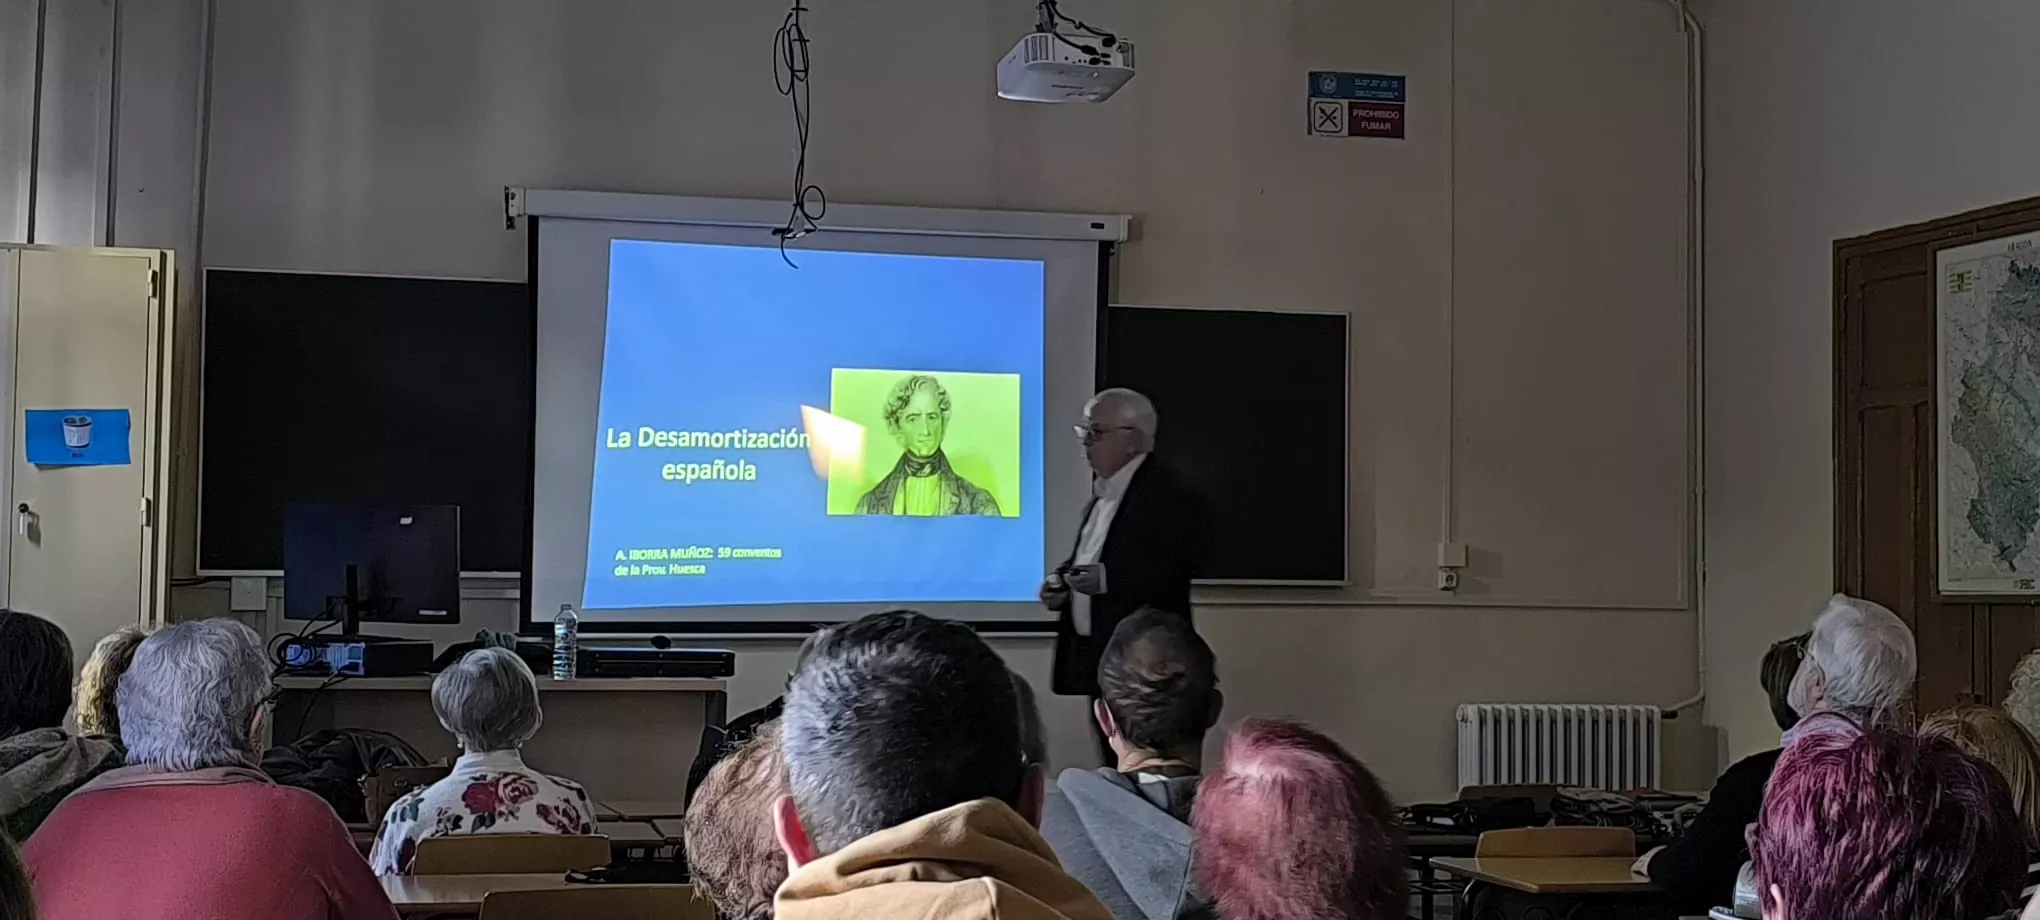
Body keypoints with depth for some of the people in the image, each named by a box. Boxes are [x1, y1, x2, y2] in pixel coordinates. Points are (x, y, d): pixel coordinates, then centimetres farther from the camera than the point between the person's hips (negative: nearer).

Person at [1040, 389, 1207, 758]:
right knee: (1114, 769, 12)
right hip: (1101, 655, 9)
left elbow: (1174, 575, -20)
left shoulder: (1170, 496, -13)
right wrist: (1060, 579, 8)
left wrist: (1107, 579, -28)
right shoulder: (1103, 490, 16)